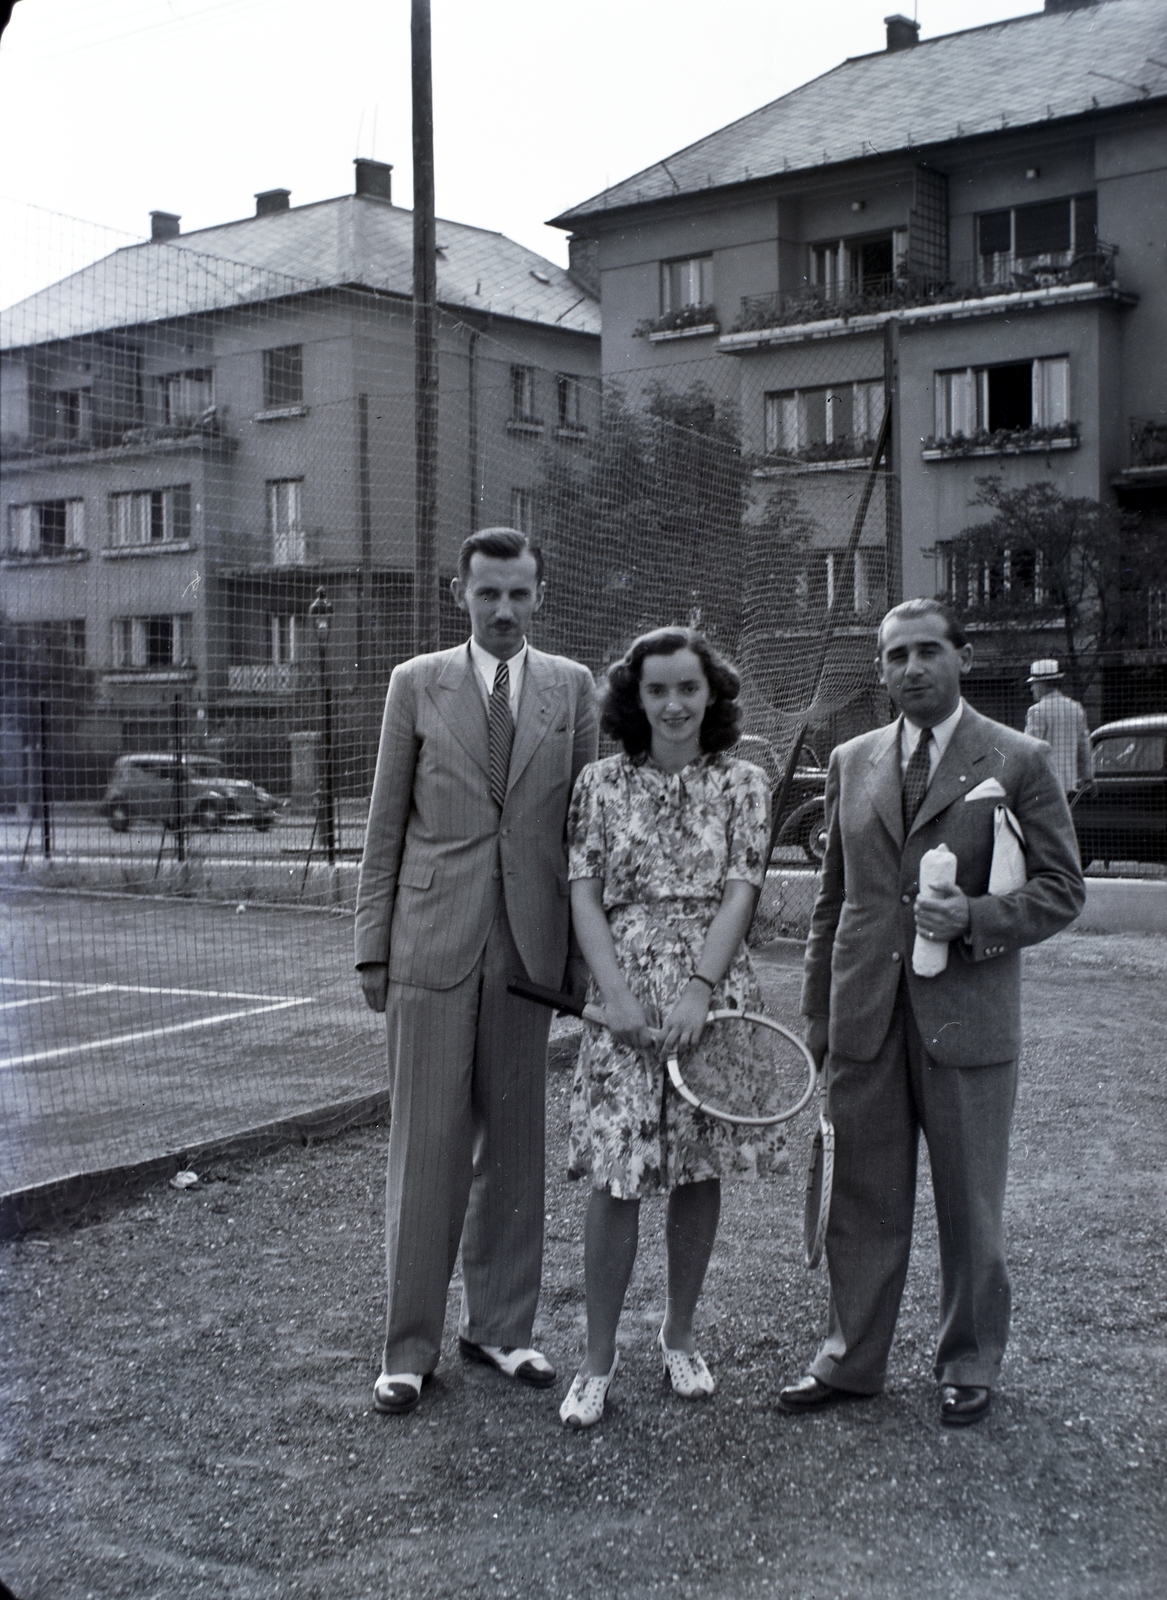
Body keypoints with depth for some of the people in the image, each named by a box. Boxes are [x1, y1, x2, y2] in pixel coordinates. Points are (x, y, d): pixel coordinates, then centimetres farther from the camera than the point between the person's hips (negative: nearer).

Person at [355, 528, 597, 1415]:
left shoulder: (572, 687, 8)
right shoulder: (416, 683, 5)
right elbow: (386, 825, 5)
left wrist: (586, 949, 1)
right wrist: (374, 944, 1)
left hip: (530, 944, 2)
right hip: (433, 940, -2)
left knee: (515, 1143, 9)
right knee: (428, 1144, 0)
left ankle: (499, 1324, 23)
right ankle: (412, 1345, 11)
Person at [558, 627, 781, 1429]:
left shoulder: (743, 784, 3)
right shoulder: (601, 784, 3)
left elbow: (740, 893, -4)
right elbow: (585, 895, 0)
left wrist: (699, 989, -15)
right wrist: (617, 993, -11)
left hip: (713, 993, 1)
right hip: (625, 994, -1)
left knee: (699, 1171, 9)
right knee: (616, 1178, -3)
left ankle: (680, 1335, 27)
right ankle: (599, 1355, 10)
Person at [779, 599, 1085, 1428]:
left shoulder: (1019, 762, -2)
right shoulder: (852, 761, 10)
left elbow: (1061, 889, -2)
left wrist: (976, 917, -19)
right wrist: (818, 1008, 13)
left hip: (967, 1013, -3)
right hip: (866, 1017, 3)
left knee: (972, 1204, 9)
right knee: (862, 1200, 10)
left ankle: (971, 1365, 26)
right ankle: (851, 1359, 24)